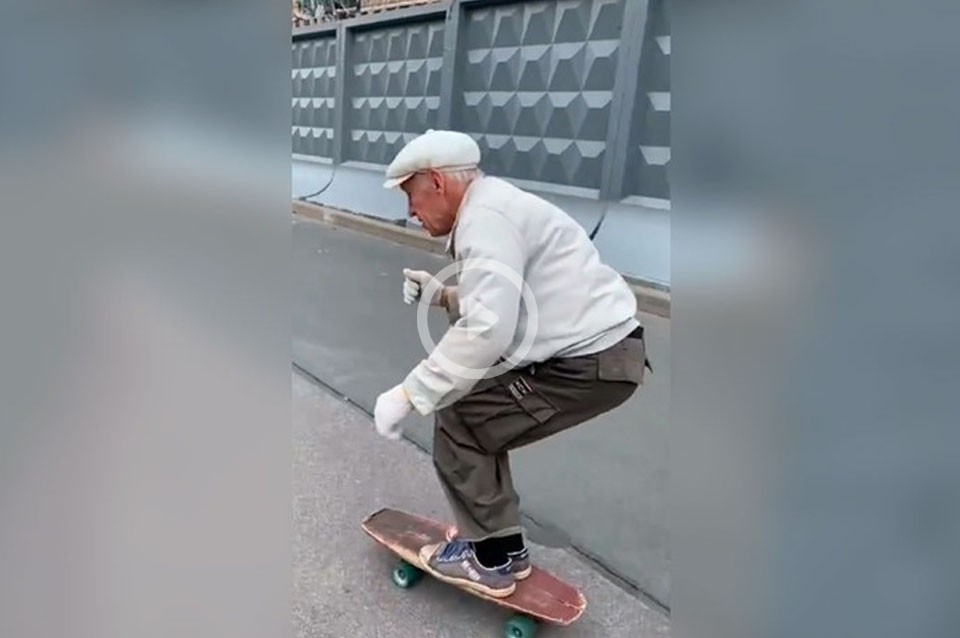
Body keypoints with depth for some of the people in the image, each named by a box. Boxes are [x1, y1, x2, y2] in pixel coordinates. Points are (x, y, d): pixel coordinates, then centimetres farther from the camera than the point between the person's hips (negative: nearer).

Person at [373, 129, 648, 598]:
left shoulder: (485, 216, -17)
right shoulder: (490, 208, 16)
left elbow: (488, 328, -29)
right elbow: (500, 304, 19)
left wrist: (407, 394, -23)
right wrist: (442, 295, 5)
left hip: (591, 361, -10)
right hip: (596, 348, 10)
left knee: (458, 423, -4)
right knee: (474, 413, 16)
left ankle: (489, 559, 12)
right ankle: (504, 544, 28)